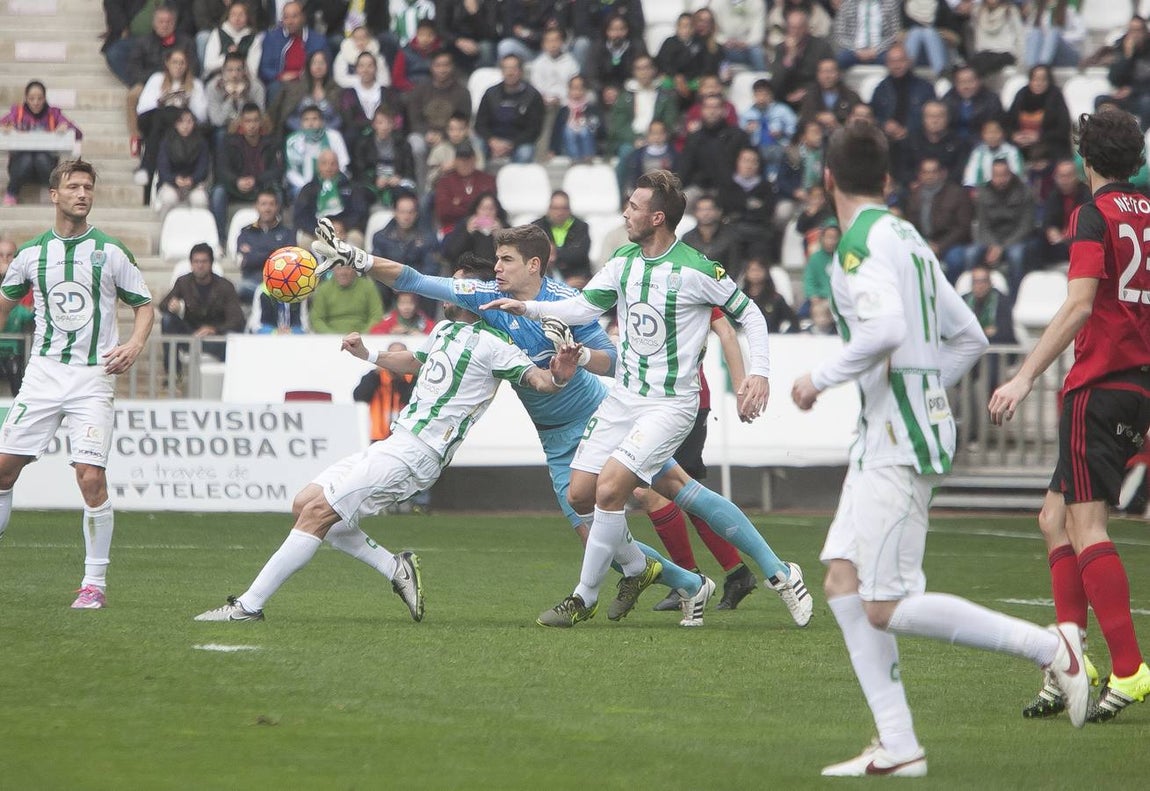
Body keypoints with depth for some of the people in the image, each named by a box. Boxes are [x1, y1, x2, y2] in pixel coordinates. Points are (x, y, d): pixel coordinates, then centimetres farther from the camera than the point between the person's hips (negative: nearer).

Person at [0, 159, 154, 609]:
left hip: (93, 375, -3)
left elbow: (145, 305, 7)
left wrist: (134, 346, -11)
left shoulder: (110, 253, 0)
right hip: (43, 371, 3)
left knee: (91, 477, -14)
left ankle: (95, 582, -4)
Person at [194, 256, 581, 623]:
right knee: (304, 504, 6)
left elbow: (534, 378, -18)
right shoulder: (444, 329, 19)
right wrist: (367, 355, 26)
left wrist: (555, 378, -40)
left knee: (317, 512, -16)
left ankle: (249, 605, -13)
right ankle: (397, 568, 5)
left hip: (415, 455, -10)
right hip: (394, 444, 10)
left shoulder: (491, 345, -8)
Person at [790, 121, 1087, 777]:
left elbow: (885, 330, -27)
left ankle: (1049, 647, -7)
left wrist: (820, 380, -15)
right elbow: (969, 337, 20)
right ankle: (898, 747, 2)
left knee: (887, 608, -9)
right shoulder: (909, 239, 16)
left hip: (900, 440, -10)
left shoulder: (862, 240, -11)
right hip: (883, 437, 10)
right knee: (843, 582, 6)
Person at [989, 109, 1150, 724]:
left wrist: (1026, 377, -21)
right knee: (1056, 517, 12)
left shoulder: (1095, 216, -8)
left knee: (1085, 524, -11)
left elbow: (1079, 306, -19)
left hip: (1099, 385, -8)